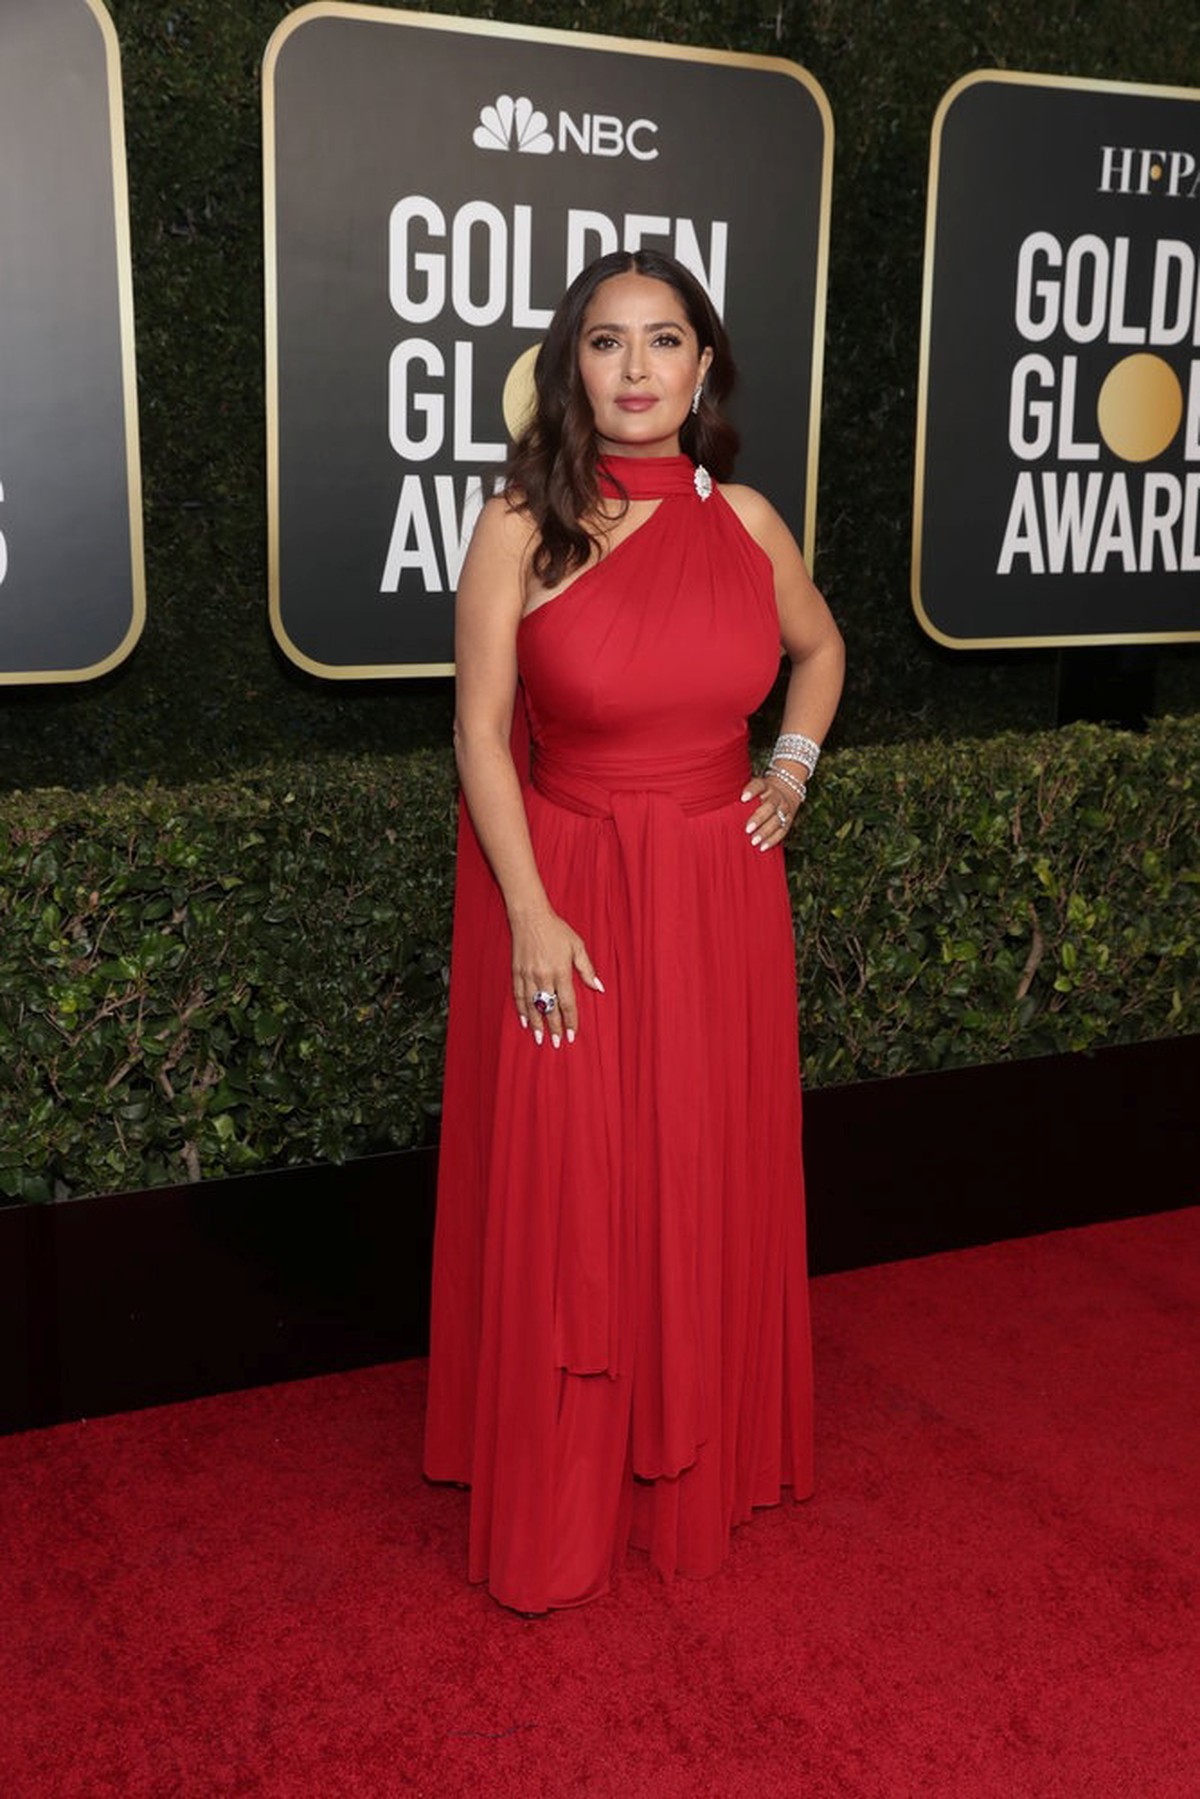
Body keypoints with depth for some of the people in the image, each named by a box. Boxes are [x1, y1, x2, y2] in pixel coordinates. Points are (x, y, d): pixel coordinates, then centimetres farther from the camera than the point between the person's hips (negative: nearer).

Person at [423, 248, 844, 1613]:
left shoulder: (746, 520, 2)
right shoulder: (521, 527, -8)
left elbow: (819, 648, 22)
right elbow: (481, 732, -9)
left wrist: (792, 772, 8)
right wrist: (532, 915, -14)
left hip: (719, 893, 3)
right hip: (568, 892, -3)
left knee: (710, 1182, 12)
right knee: (562, 1195, 4)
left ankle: (701, 1467, 33)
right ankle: (558, 1508, 22)